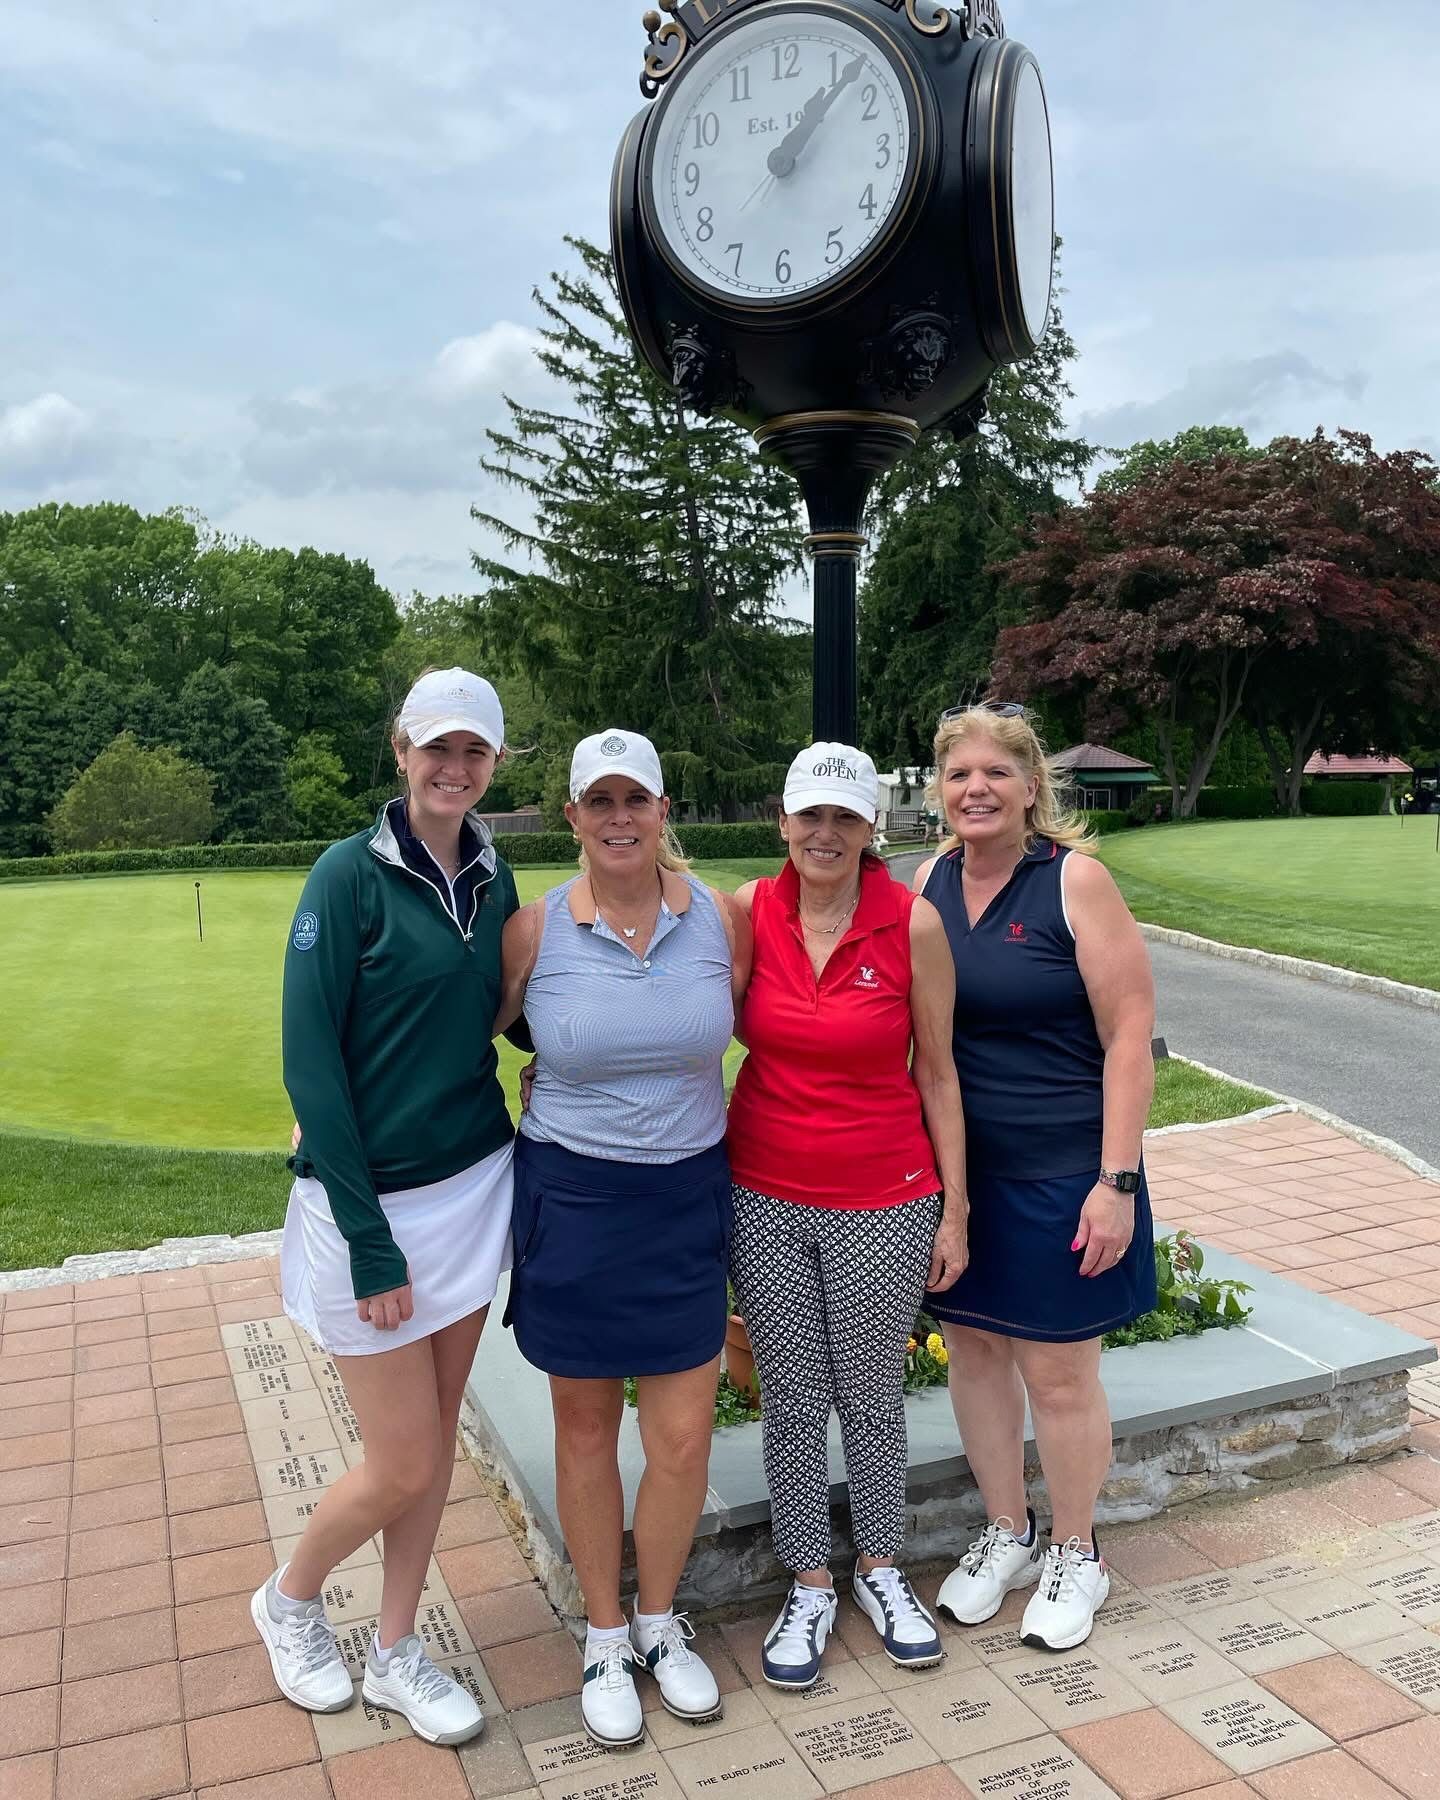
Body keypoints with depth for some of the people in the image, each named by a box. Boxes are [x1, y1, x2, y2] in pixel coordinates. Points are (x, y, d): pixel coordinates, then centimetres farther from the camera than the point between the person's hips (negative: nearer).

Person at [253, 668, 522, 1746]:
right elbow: (309, 1062, -15)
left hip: (475, 1189, 6)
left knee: (437, 1440, 15)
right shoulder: (352, 875, -14)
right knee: (404, 1464, 5)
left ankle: (395, 1657, 35)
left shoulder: (492, 878, 4)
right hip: (375, 1201, -5)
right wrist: (369, 1241, -17)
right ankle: (290, 1599, 35)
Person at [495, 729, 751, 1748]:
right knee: (587, 1432, 13)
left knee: (684, 1437, 6)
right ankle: (605, 1639, 36)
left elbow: (756, 1033, 9)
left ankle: (660, 1623, 35)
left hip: (686, 1202, 2)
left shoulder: (720, 918, -5)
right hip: (571, 1203, -1)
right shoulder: (535, 932, -10)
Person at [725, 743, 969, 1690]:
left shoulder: (913, 921, -10)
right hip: (765, 1195, 2)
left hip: (884, 1200, -1)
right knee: (793, 1400, 12)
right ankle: (809, 1588, 33)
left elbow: (937, 1072, -3)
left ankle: (881, 1570, 39)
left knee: (872, 1396, 13)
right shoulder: (750, 912, -5)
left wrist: (955, 1209, -1)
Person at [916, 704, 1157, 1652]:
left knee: (1058, 1370, 7)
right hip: (955, 1169, 5)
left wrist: (1118, 1180, -15)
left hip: (1059, 1173, -4)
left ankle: (1076, 1555, 31)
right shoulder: (928, 885, 3)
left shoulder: (1075, 880, -11)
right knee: (974, 1349, 15)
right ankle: (1006, 1534, 37)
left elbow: (1131, 1032, -12)